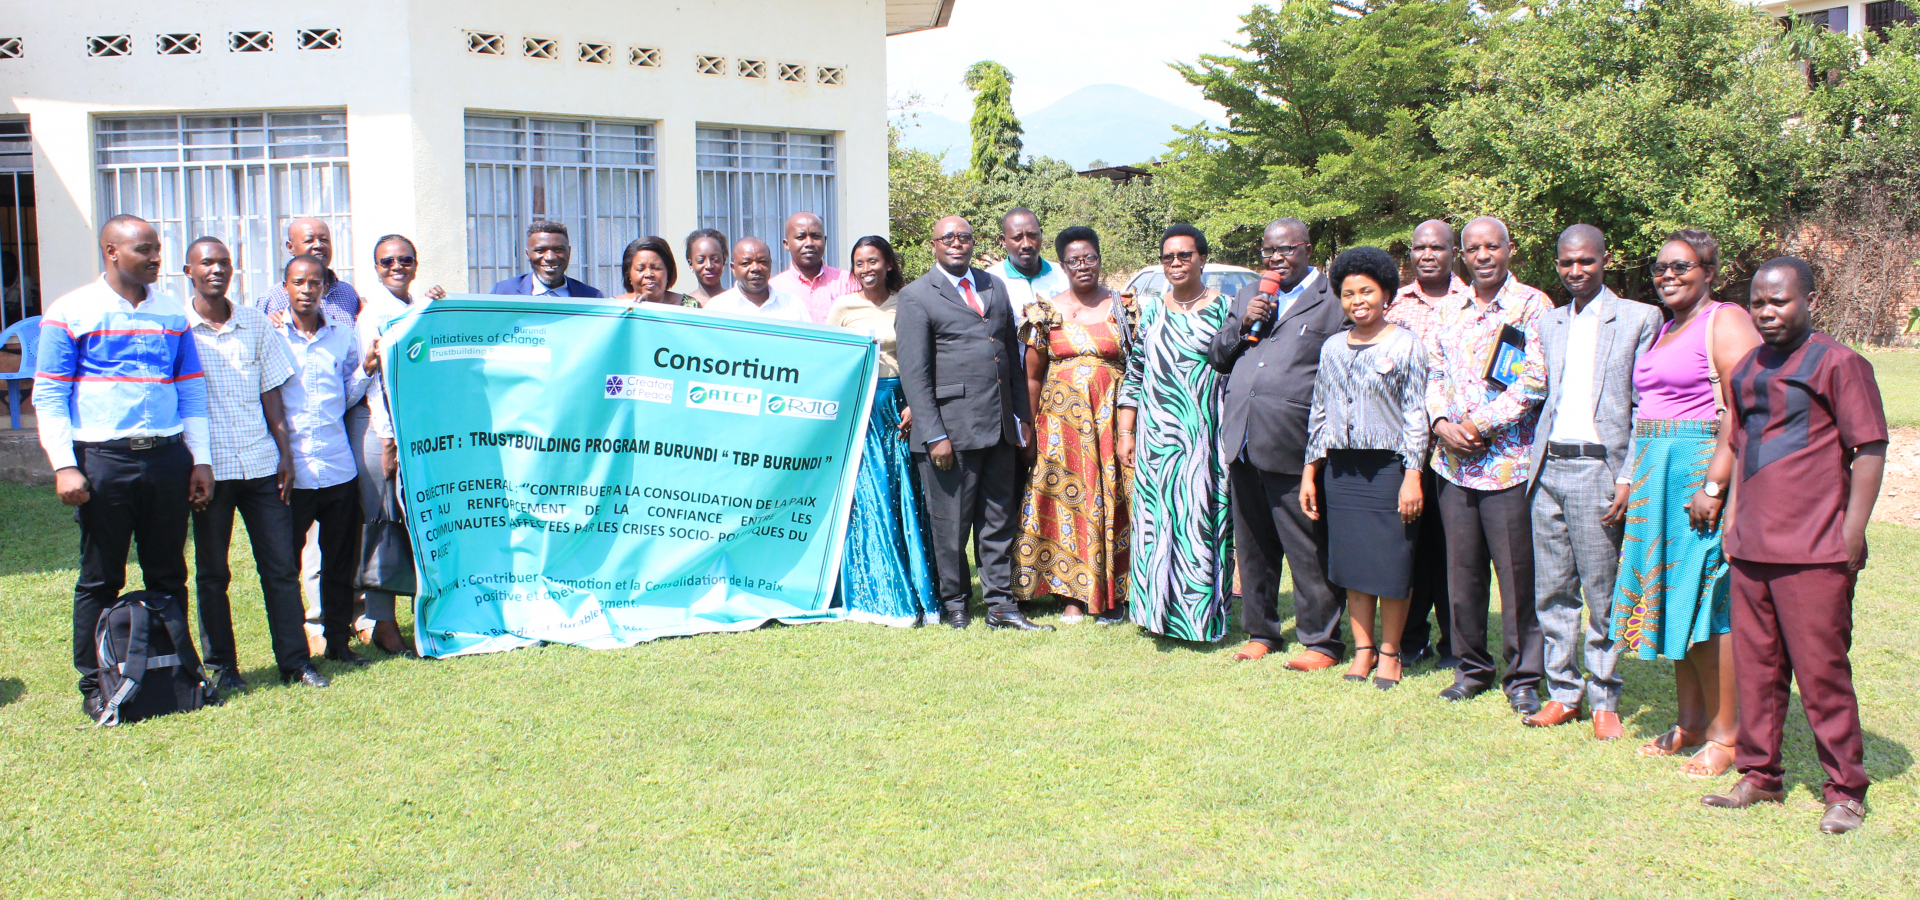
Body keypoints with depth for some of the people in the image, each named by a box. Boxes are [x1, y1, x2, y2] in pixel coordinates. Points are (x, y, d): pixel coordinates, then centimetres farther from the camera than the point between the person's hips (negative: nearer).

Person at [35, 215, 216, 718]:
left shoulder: (172, 313, 12)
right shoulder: (71, 313, 0)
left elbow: (192, 390, 15)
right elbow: (48, 396, -1)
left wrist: (200, 459, 8)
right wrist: (64, 466, -10)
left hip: (167, 456, 4)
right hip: (102, 460, -3)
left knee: (169, 575, 9)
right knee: (100, 579, 3)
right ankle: (95, 686, 11)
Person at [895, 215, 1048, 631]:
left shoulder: (994, 286, 16)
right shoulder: (916, 296, -2)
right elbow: (914, 373, -7)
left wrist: (1022, 415, 10)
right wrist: (934, 435, -14)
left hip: (1001, 426, 5)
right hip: (952, 429, -5)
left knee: (999, 520, 9)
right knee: (950, 523, 4)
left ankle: (1001, 605, 17)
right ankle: (954, 603, 20)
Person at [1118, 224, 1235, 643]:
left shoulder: (1225, 307, 3)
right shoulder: (1150, 308, 10)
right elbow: (1133, 372, 11)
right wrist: (1125, 432, 6)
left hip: (1208, 435, -2)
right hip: (1157, 433, 2)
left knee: (1203, 520, -1)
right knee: (1157, 519, 2)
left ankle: (1203, 616, 9)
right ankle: (1161, 612, 12)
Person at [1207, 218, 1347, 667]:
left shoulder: (1333, 300, -1)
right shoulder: (1248, 296, 19)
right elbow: (1217, 356, 18)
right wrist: (1243, 323, 0)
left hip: (1293, 445, -6)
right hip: (1244, 442, 6)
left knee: (1307, 549, -1)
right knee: (1253, 546, 14)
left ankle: (1321, 641, 9)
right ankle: (1261, 631, 25)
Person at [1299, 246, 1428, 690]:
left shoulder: (1406, 345, -2)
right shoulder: (1332, 348, 11)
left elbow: (1416, 414, -5)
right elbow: (1319, 413, 15)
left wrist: (1412, 475, -11)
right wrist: (1310, 471, 10)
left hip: (1388, 467, -4)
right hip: (1342, 469, 4)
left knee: (1391, 566, 0)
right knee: (1351, 566, 7)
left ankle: (1389, 651, 13)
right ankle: (1363, 649, 18)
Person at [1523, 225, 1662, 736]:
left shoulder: (1639, 319, 0)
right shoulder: (1548, 323, 16)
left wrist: (1629, 478, -11)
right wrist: (1534, 464, 9)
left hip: (1598, 468, -5)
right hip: (1548, 467, 5)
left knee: (1603, 594, 1)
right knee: (1552, 591, 8)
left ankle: (1605, 701, 13)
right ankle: (1562, 693, 19)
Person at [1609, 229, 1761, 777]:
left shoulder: (1725, 322, -8)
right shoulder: (1665, 330, 19)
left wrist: (1714, 486, -23)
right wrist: (1635, 480, 18)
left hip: (1701, 468, -9)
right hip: (1655, 474, 9)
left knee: (1705, 603, -7)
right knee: (1672, 597, 11)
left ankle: (1725, 735, 1)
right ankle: (1690, 721, 21)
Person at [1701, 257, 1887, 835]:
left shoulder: (1838, 364, -6)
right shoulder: (1746, 369, 15)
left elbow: (1871, 451, -7)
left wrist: (1851, 536, -11)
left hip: (1814, 552, -6)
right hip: (1751, 548, 7)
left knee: (1822, 671, -2)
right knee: (1756, 667, 11)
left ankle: (1845, 791, 11)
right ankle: (1759, 776, 23)